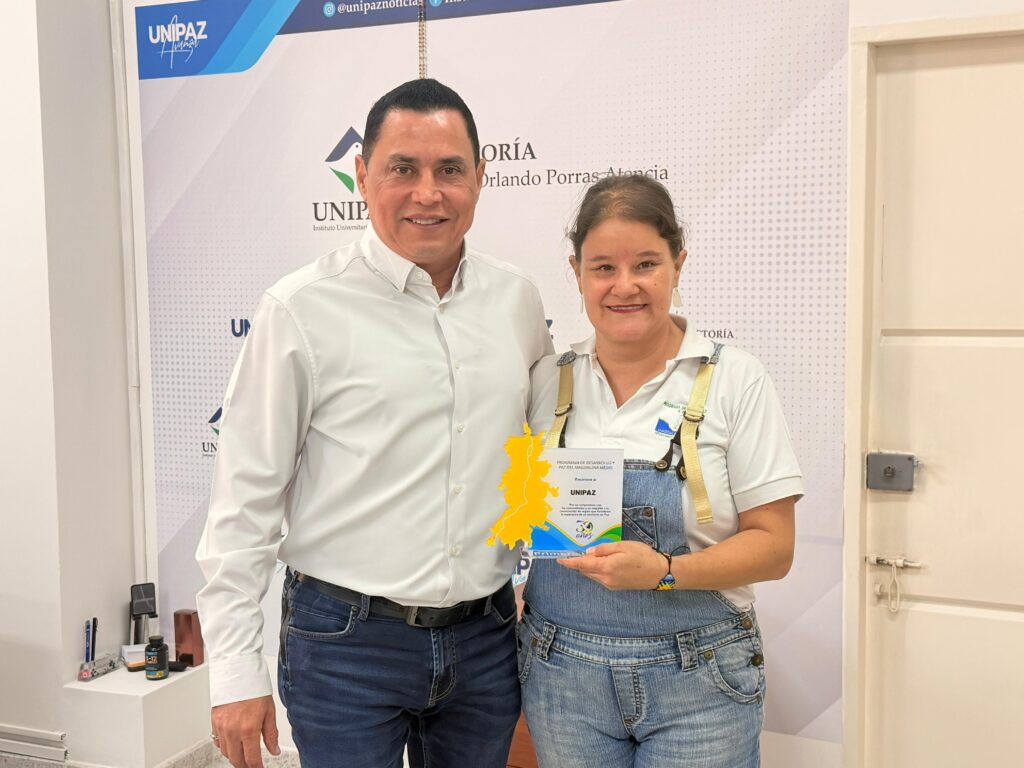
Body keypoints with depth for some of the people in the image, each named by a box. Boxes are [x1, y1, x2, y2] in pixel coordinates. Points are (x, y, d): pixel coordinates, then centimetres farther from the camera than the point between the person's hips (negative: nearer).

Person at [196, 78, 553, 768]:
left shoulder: (518, 300, 3)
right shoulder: (304, 309, -10)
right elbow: (246, 495, -8)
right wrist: (235, 671, -8)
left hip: (486, 635, 4)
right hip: (346, 640, -4)